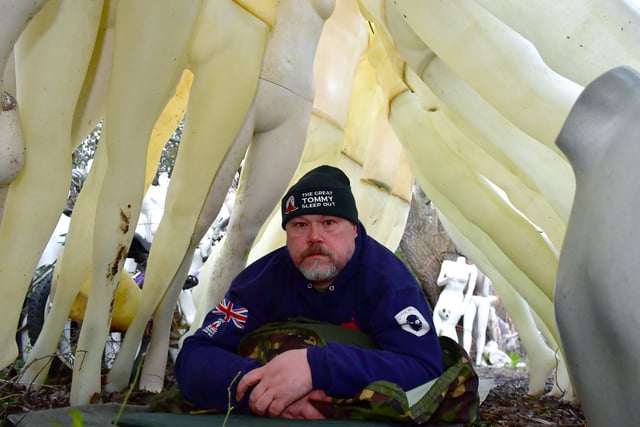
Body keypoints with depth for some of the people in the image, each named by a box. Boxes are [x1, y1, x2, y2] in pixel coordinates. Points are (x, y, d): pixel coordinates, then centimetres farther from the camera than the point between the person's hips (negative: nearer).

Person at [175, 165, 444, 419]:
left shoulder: (386, 276, -19)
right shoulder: (263, 278, -13)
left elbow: (425, 370, -30)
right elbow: (194, 359, -16)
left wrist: (316, 366, -41)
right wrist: (263, 386, -36)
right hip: (280, 416, 2)